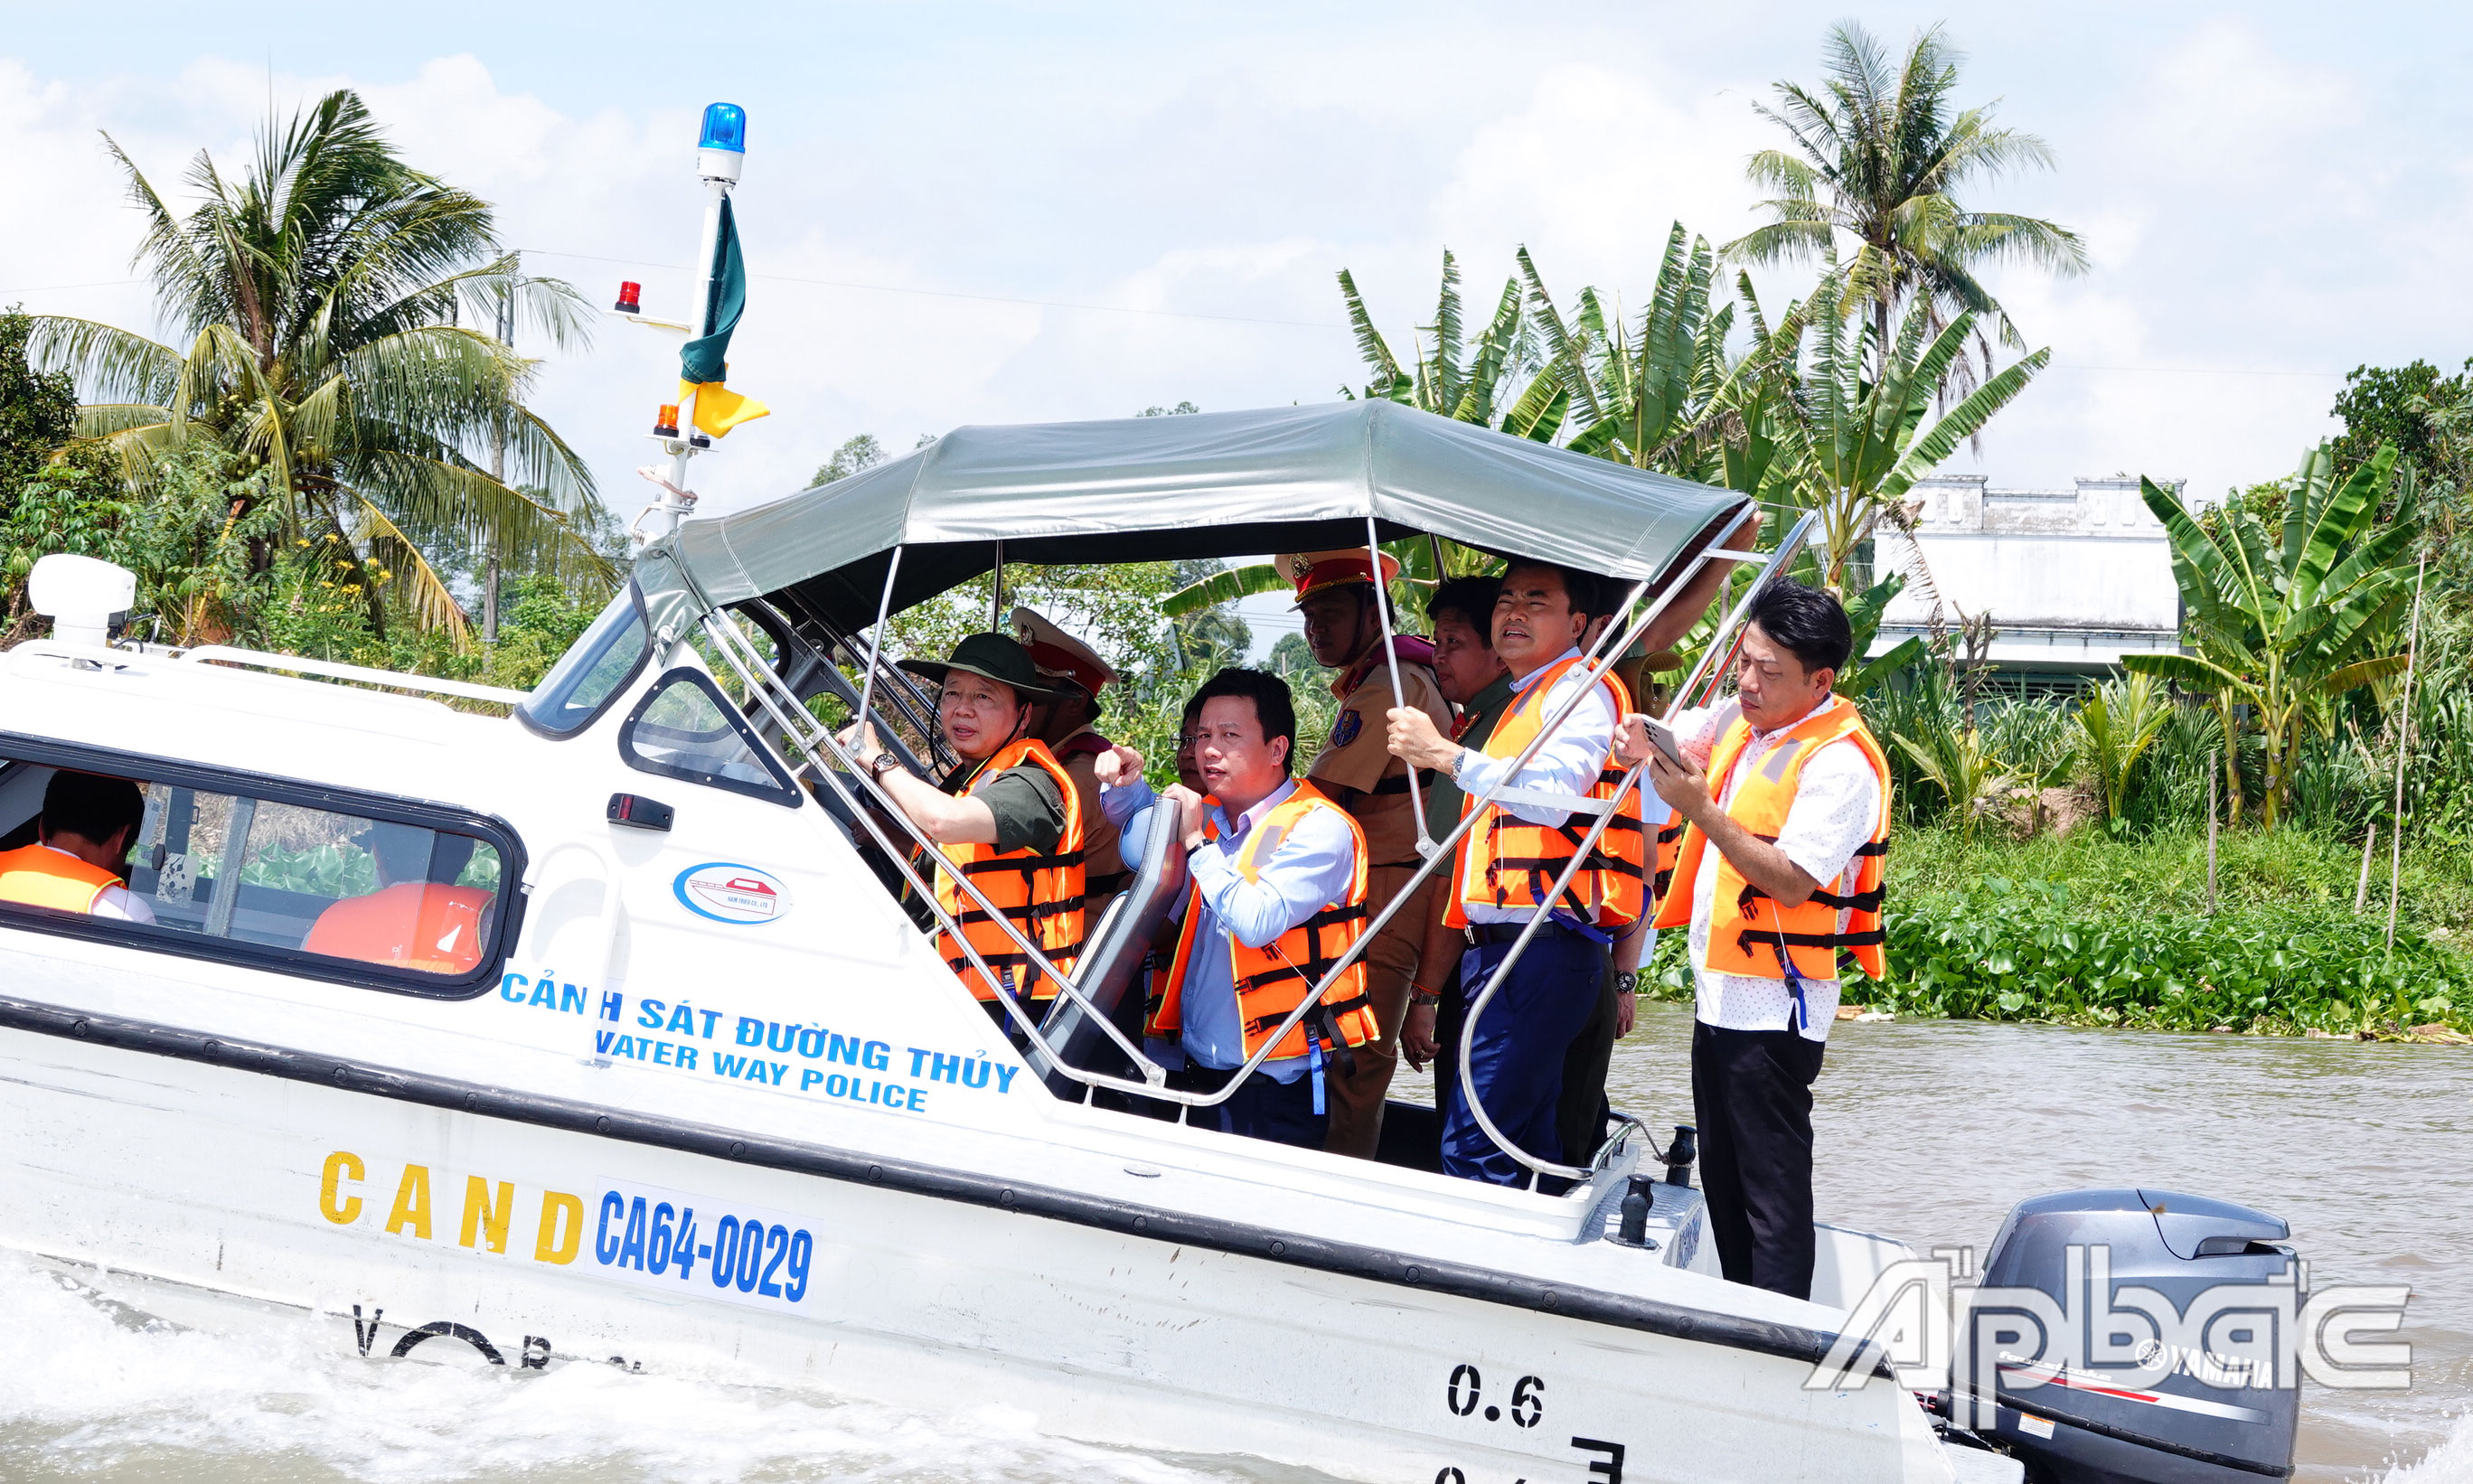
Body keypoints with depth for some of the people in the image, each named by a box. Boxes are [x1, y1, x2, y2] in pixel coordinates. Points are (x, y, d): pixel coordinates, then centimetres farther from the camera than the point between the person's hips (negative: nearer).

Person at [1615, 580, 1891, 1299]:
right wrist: (1641, 743, -5)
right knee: (1723, 1174, 14)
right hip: (1720, 991, 9)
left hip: (1776, 1004, -9)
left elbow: (1791, 881, -24)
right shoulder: (1742, 720, 9)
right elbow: (1662, 740, 20)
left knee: (1772, 1185, -7)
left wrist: (1700, 810, -28)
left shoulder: (1840, 763, -17)